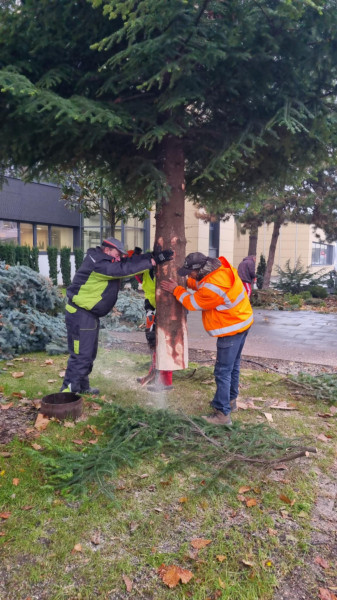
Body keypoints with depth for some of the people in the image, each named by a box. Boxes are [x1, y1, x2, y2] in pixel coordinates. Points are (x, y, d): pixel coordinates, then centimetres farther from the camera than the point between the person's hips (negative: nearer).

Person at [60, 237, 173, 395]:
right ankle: (69, 390, 3)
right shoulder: (98, 264, -21)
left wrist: (151, 255, -10)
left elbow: (128, 262, 3)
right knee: (81, 355, -7)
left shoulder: (106, 262, 9)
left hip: (90, 315, 11)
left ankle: (82, 387, 32)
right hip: (80, 315, -11)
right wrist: (153, 261, -23)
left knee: (89, 353, 18)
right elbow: (124, 269, -26)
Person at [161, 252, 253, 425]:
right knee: (233, 366, 22)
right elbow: (199, 283, 15)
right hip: (241, 321, 10)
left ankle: (223, 414, 4)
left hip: (231, 329, -10)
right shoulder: (221, 267, -4)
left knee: (223, 372, -4)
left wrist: (176, 290, 0)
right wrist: (184, 283, 4)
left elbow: (193, 303, -13)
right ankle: (230, 400, 38)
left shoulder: (212, 287, -31)